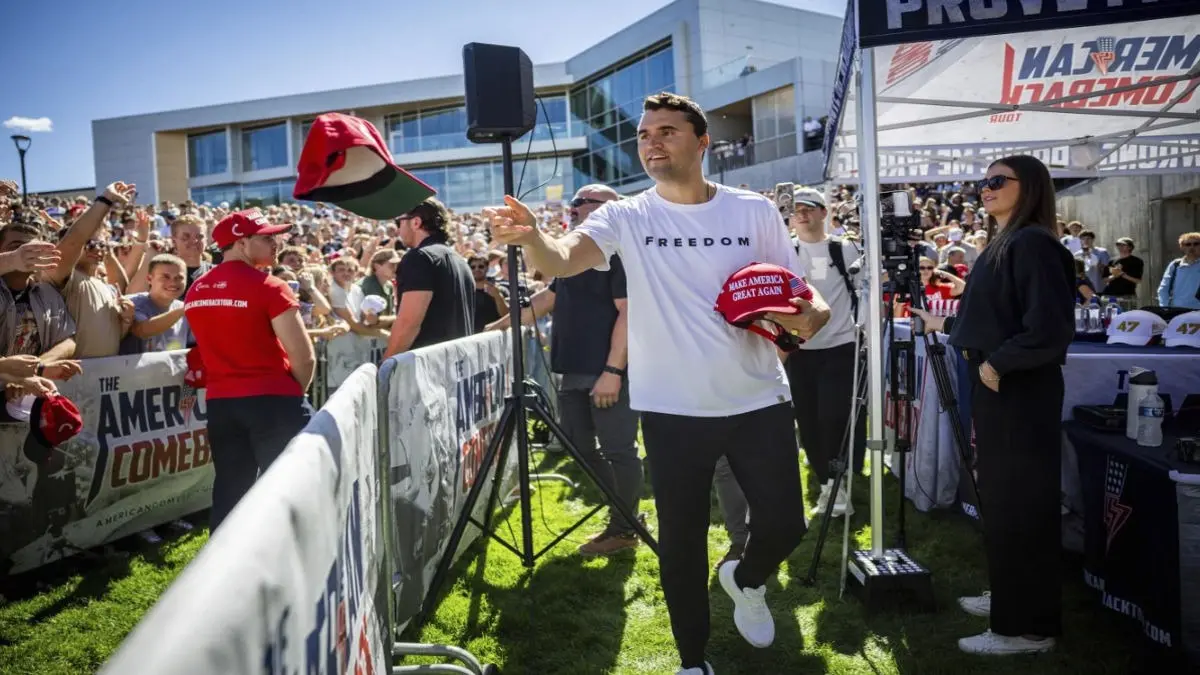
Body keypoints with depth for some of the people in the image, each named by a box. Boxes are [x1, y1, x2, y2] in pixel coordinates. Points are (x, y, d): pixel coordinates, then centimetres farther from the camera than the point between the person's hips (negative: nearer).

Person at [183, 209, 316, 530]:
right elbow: (304, 358, -15)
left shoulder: (195, 292, 9)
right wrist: (294, 393, 2)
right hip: (272, 400, -6)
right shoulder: (269, 287, -13)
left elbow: (215, 345, 15)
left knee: (229, 490, 13)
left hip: (220, 402, 6)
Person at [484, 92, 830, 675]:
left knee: (785, 524, 7)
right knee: (680, 541, 8)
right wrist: (531, 237, -45)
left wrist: (811, 313, -18)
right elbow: (563, 259, -22)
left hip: (758, 401, 1)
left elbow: (798, 291, 6)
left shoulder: (754, 211, -1)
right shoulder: (627, 217, -4)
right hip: (672, 409, -1)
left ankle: (746, 579, 44)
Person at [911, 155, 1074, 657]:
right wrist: (946, 325, 30)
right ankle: (1009, 599, 31)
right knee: (1000, 501, 18)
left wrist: (996, 363, -17)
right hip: (996, 388, 10)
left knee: (1019, 506, -2)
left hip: (1021, 392, -10)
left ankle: (1027, 626, 9)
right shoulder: (1001, 245, 14)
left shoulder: (1033, 244, -16)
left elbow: (1051, 329, -24)